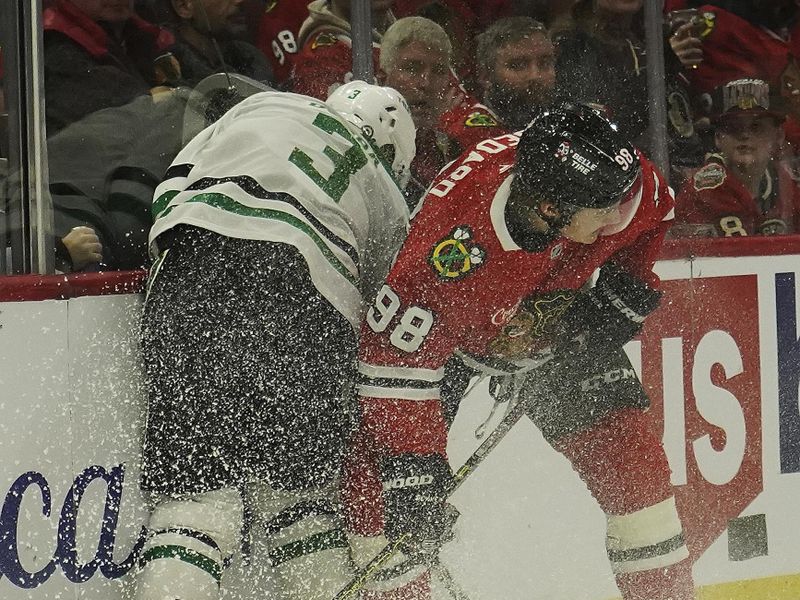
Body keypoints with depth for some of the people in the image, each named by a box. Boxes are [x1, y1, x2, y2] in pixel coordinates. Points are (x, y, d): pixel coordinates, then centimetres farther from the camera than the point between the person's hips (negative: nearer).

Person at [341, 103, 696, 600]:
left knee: (626, 446, -6)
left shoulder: (637, 188, -29)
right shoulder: (452, 246, -43)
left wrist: (624, 295, -5)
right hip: (446, 330, -3)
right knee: (378, 457, -16)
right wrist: (413, 466, -34)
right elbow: (396, 354, -35)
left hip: (561, 325, 3)